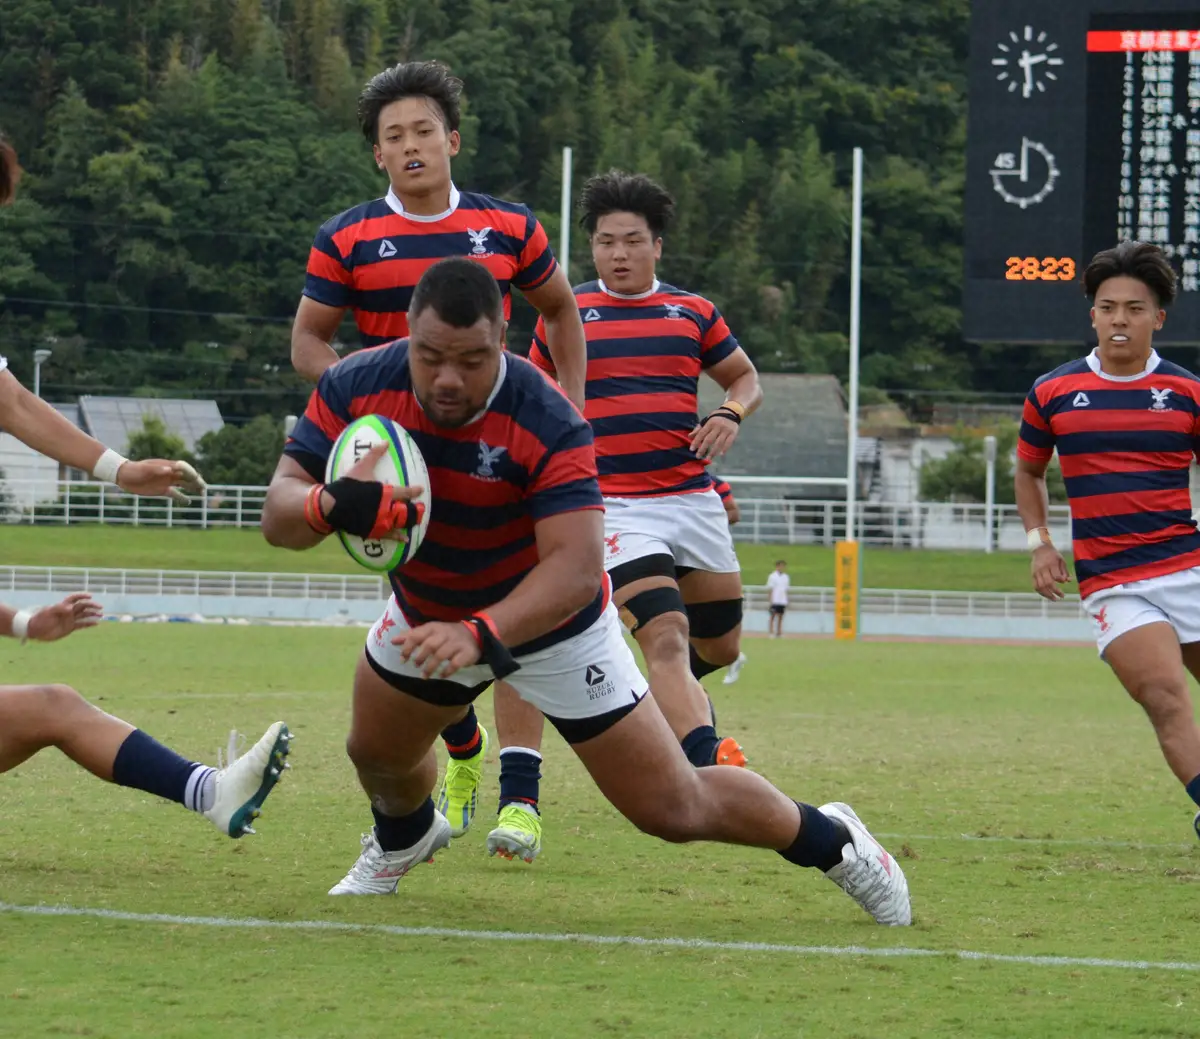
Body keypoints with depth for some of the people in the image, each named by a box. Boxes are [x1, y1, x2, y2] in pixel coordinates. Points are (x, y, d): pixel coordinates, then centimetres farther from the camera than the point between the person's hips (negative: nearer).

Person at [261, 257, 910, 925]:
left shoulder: (547, 423, -35)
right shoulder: (357, 387, -24)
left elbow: (577, 568, -41)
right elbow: (279, 513, -25)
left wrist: (481, 635, -57)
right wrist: (330, 507, -49)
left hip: (555, 624, -4)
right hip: (427, 614, 4)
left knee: (675, 809, -4)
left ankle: (833, 841, 22)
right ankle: (405, 837, 57)